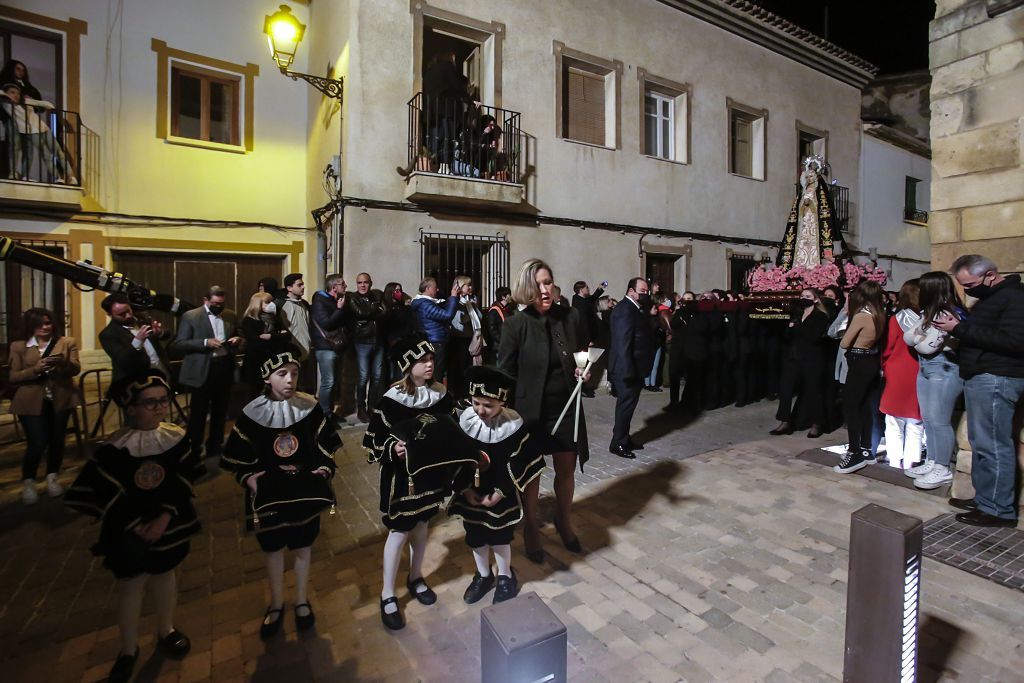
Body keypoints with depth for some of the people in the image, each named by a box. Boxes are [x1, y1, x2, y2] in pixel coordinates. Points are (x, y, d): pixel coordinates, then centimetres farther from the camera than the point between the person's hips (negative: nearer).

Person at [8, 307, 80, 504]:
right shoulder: (18, 346, 5)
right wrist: (35, 369, -20)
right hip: (31, 402, -1)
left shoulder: (67, 342, 4)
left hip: (60, 400, 1)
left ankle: (52, 478, 26)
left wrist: (63, 362, -29)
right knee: (37, 444, -7)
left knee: (57, 441, 7)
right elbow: (13, 378, -1)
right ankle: (28, 483, 15)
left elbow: (76, 369, -7)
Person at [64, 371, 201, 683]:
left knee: (164, 574, 19)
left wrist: (165, 517, -18)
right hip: (129, 531, -2)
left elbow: (184, 481, -9)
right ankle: (129, 649, 32)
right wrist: (134, 524, -16)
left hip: (169, 523, 2)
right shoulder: (114, 448, -17)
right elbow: (101, 494, -14)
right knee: (131, 584, 10)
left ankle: (166, 631, 40)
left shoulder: (177, 437, -10)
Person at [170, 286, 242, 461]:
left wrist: (237, 340, -5)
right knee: (198, 413, 4)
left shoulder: (231, 315, 7)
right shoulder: (190, 316, -6)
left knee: (220, 411, 15)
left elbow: (238, 336, 19)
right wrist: (205, 343, -22)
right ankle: (194, 449, 19)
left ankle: (216, 446, 30)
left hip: (225, 368, 5)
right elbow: (178, 345, -10)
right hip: (202, 370, -4)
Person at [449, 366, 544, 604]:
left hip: (500, 495, -3)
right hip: (471, 493, 3)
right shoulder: (465, 419, -15)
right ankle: (483, 575, 44)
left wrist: (500, 493, -14)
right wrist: (465, 489, -9)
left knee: (499, 537, 15)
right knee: (475, 536, 18)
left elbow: (519, 464, -13)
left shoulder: (514, 424, -21)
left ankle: (505, 576, 41)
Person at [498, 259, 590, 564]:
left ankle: (564, 523, 44)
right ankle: (531, 530, 37)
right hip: (530, 410, -3)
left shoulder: (570, 316, -5)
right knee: (531, 473, 13)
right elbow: (505, 373, -10)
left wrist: (582, 371, -9)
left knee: (567, 470, 17)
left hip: (566, 407, 4)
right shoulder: (516, 324, -15)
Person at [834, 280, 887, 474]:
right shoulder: (879, 316, 6)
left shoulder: (861, 315, -18)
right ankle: (866, 450, 24)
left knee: (850, 407, -4)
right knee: (865, 406, 15)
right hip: (873, 363, 9)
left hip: (859, 365, -8)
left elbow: (844, 344, -13)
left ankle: (855, 453, -3)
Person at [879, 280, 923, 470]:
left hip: (896, 377, -1)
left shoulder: (896, 320, -10)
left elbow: (887, 350, -5)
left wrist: (885, 369, 9)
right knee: (915, 426, 11)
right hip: (920, 378, 2)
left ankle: (895, 460, 10)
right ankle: (910, 462, 15)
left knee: (895, 425, 8)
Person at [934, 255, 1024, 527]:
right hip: (980, 377, 10)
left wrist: (960, 328, -21)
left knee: (993, 445, -5)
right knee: (981, 443, 12)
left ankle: (998, 510, 4)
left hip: (996, 379, -10)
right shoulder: (989, 298, 19)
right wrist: (957, 325, 3)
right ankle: (984, 499, 21)